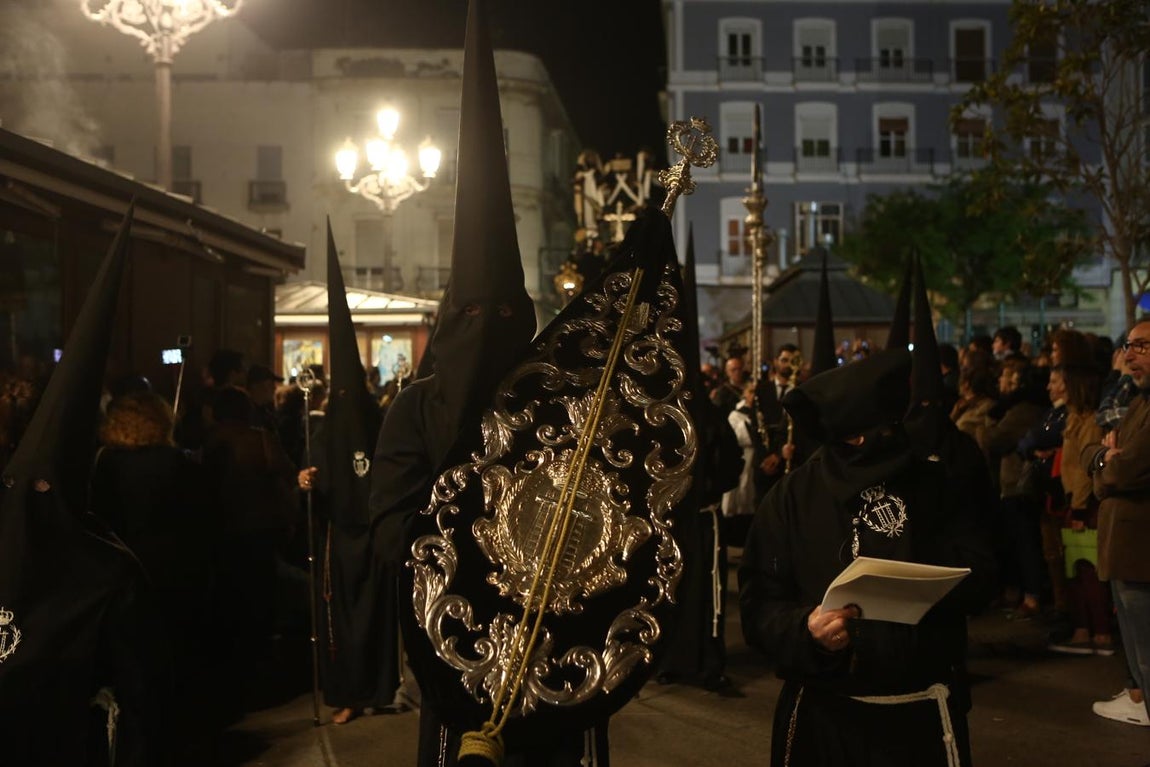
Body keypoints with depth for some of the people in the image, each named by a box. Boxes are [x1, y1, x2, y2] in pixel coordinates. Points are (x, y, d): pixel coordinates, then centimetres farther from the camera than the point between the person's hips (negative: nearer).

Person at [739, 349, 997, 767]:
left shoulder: (936, 485, 3)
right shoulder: (792, 496, -2)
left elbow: (978, 576, -1)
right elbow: (759, 600, -6)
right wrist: (804, 630, -24)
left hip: (922, 712, 1)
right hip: (823, 710, -1)